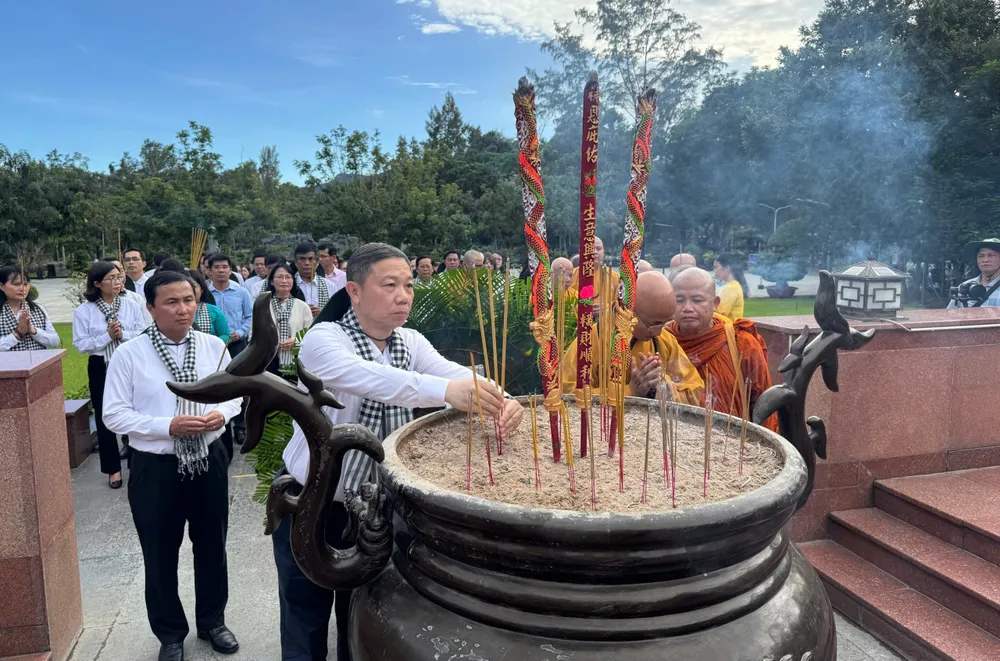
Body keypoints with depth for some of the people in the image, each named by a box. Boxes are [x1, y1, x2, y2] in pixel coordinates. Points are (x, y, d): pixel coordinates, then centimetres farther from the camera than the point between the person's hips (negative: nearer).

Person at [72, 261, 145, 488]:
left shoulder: (130, 305, -1)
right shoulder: (83, 311, -6)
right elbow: (81, 344, -9)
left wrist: (123, 334, -19)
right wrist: (107, 336, -18)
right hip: (101, 368, -1)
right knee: (105, 418, 8)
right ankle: (113, 468, 21)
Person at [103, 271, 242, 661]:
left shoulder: (213, 347, -2)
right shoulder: (128, 355, -11)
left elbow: (234, 392, 8)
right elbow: (115, 415, -10)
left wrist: (221, 413, -14)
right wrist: (168, 426, -22)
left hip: (208, 461, 3)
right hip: (155, 468, -2)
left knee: (211, 546, 18)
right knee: (160, 556, 13)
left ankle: (212, 621, 41)